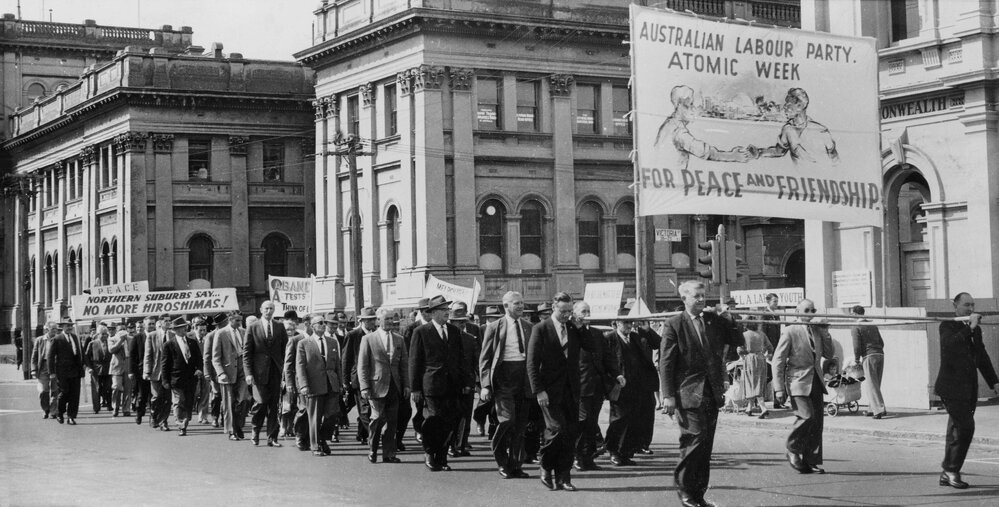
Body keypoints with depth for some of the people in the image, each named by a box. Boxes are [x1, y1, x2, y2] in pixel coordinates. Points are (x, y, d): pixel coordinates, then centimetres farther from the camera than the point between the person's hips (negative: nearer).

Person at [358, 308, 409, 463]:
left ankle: (389, 454, 9)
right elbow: (362, 366, -1)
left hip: (394, 387, 4)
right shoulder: (368, 339, 1)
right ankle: (372, 451, 7)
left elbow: (404, 364, 15)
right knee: (378, 418, -10)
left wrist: (406, 385, 7)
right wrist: (364, 387, -8)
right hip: (377, 385, -4)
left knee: (391, 421, 3)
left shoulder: (399, 339, 13)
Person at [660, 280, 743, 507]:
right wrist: (668, 395, -12)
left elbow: (737, 341, 13)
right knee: (695, 439, -12)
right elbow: (666, 362, -6)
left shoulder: (714, 320, 11)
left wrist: (728, 318, -2)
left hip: (712, 393, 5)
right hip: (688, 393, -5)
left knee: (706, 445, 8)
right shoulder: (674, 324, -3)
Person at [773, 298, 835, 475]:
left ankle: (811, 462, 9)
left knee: (817, 422, 2)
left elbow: (828, 355, 15)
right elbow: (778, 361, -5)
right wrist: (779, 388, -11)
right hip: (798, 381, -6)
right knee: (807, 416, -20)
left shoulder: (818, 331, 14)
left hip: (815, 382, 6)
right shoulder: (790, 331, -3)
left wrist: (825, 333, 4)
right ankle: (793, 450, 1)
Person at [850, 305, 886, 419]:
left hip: (869, 356, -7)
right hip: (880, 355, 7)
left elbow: (857, 346, -9)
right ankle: (873, 409, 18)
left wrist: (857, 359, 3)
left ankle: (880, 409, -14)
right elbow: (881, 343, 20)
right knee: (875, 384, 14)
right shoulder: (873, 326, 19)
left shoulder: (856, 328, -3)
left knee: (871, 384, -5)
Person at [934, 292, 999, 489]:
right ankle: (951, 469, -4)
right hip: (952, 386, -8)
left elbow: (982, 357, 25)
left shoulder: (976, 329, 16)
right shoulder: (947, 326, -8)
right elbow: (949, 344, -29)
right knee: (965, 427, -16)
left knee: (957, 430, 10)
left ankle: (947, 474, 17)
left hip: (968, 388, 8)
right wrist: (969, 328, -27)